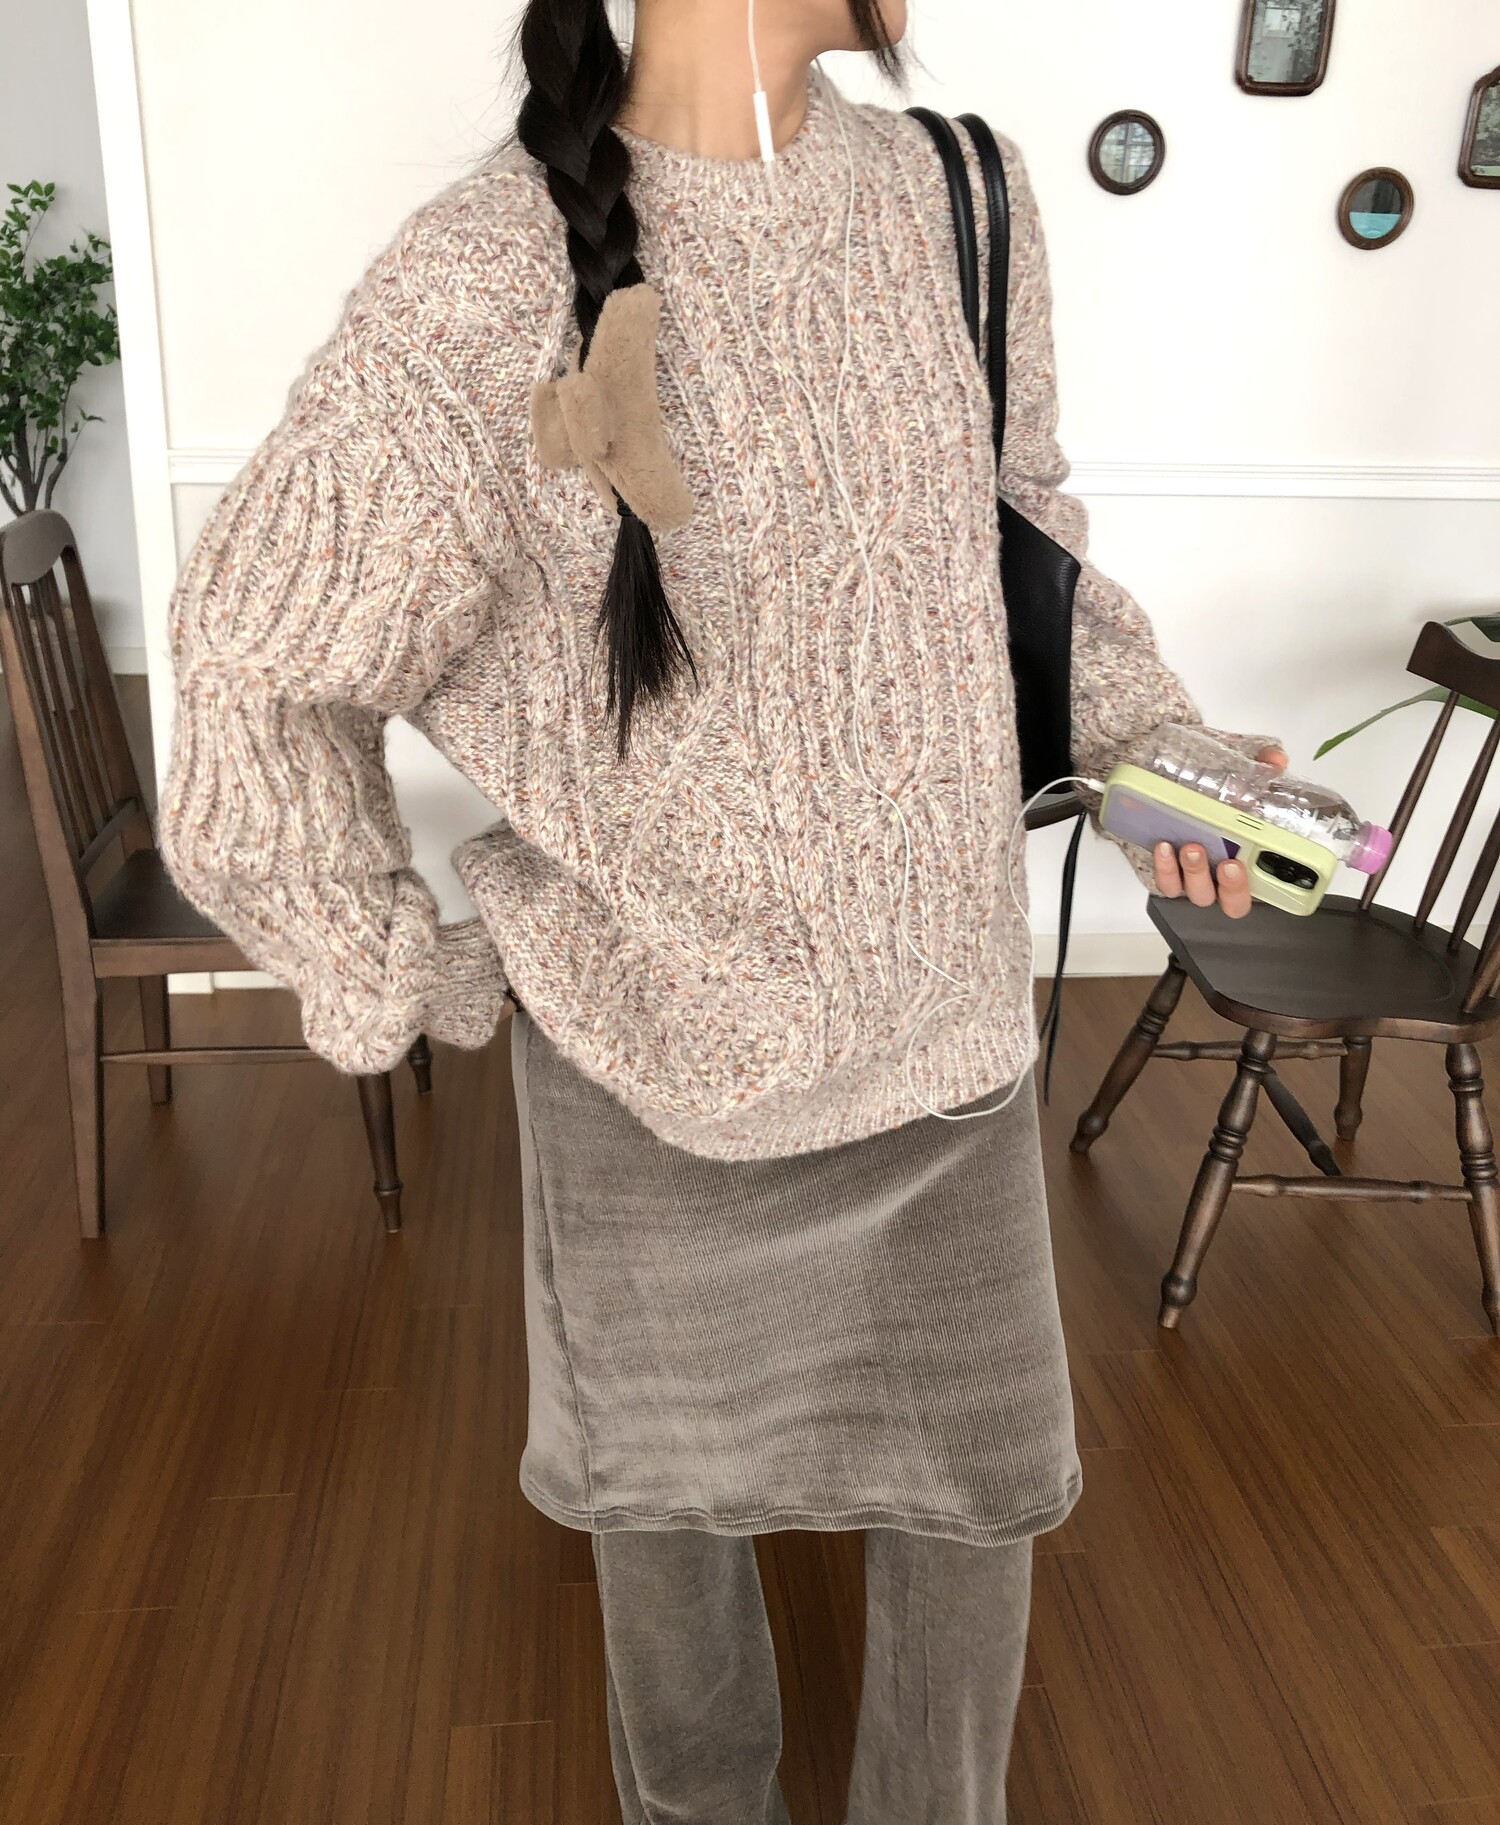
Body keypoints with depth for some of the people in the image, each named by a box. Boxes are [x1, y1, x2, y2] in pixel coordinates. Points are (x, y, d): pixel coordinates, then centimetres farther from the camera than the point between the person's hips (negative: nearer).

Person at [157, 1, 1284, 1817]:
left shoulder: (958, 196, -3)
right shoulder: (476, 299, -19)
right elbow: (253, 679, -11)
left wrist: (1152, 739, -1)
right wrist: (397, 976, -5)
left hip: (950, 1008, 4)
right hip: (653, 1041, -3)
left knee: (978, 1481, 18)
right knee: (666, 1481, 21)